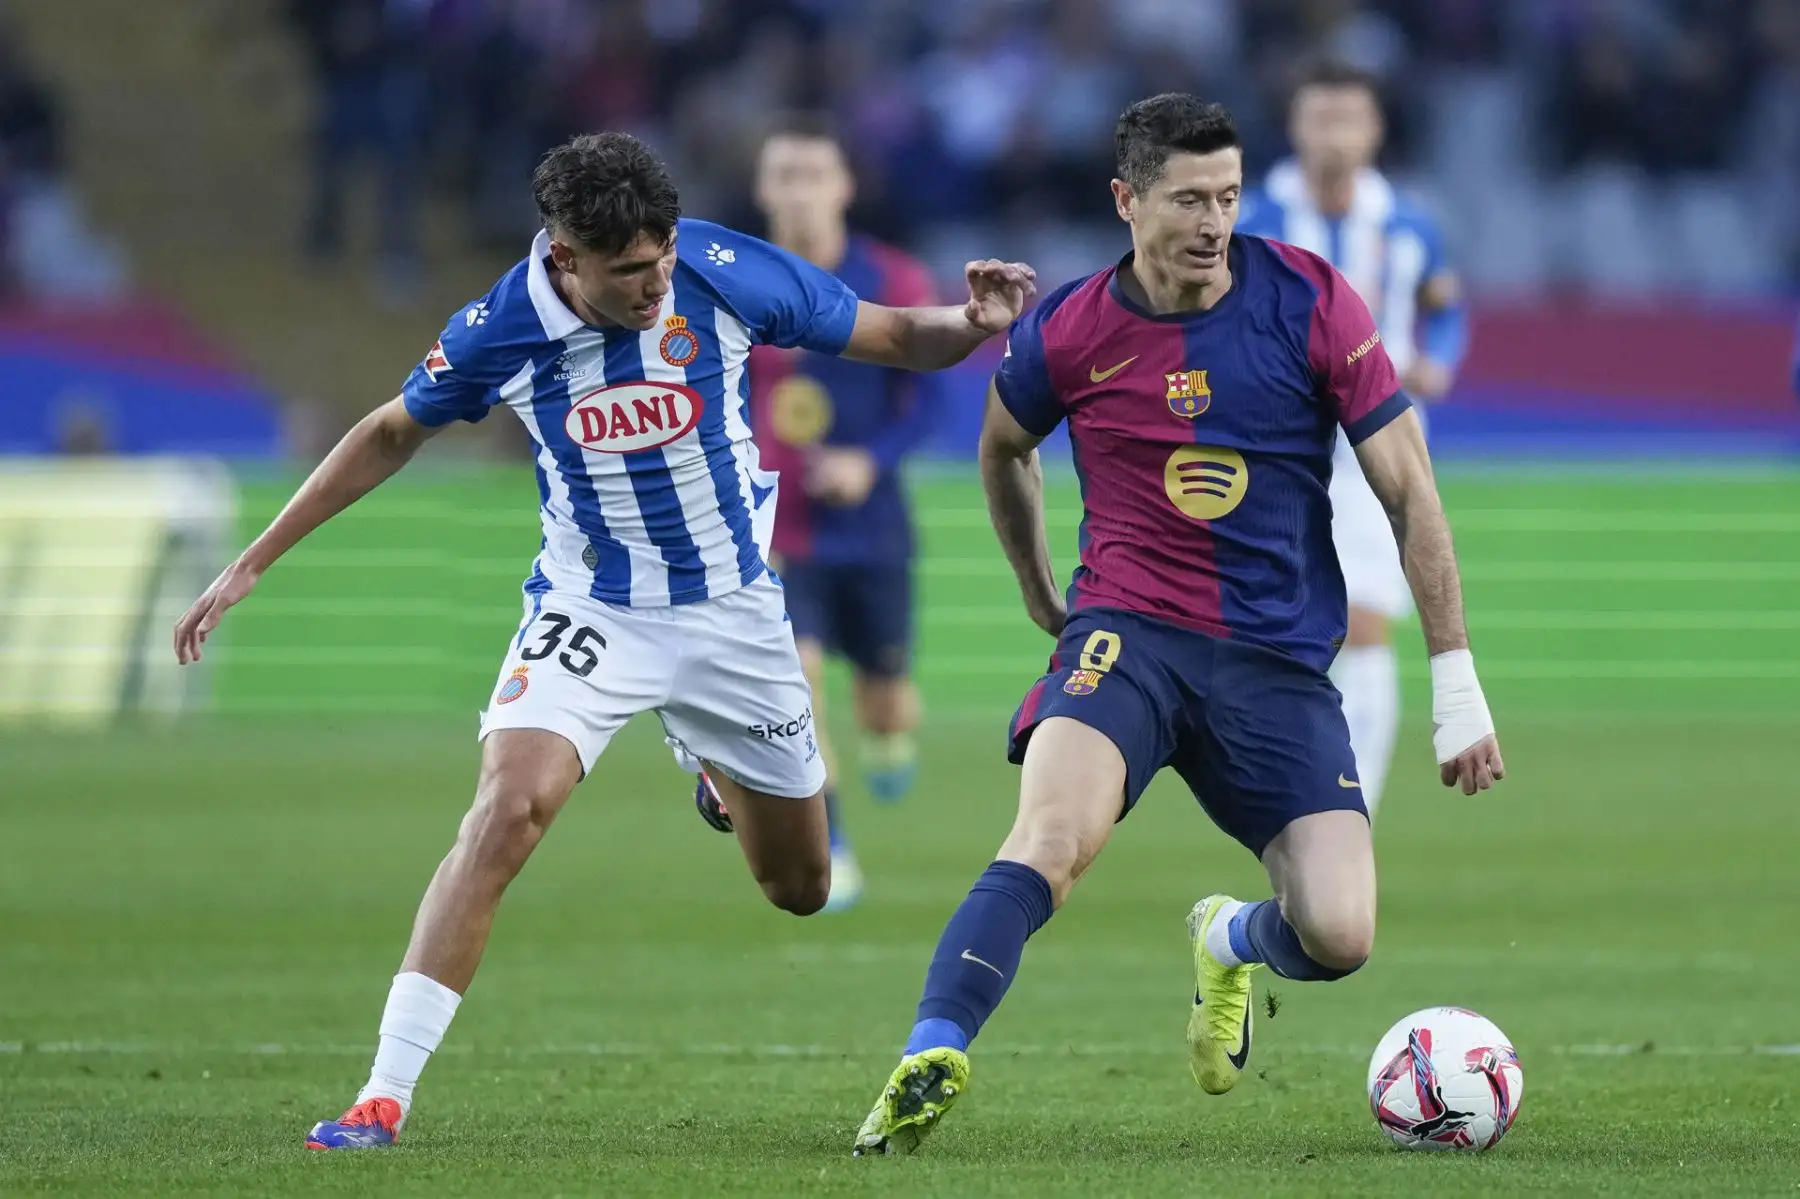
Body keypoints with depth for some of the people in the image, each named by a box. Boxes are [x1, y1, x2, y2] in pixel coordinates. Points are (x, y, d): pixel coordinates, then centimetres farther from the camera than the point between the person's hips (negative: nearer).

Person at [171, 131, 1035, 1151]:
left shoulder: (726, 272, -19)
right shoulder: (496, 333, -17)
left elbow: (895, 340, -6)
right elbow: (392, 434, 2)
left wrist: (974, 322, -29)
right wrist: (250, 566, 4)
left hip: (733, 608, 2)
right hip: (588, 605, -2)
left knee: (801, 887, 13)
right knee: (509, 808, -28)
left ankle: (721, 770, 51)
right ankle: (386, 1095, -26)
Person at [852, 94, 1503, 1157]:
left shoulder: (1311, 303, -5)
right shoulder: (1067, 333, -3)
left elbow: (1409, 491, 0)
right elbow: (1004, 451, 21)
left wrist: (1457, 684, -2)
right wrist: (1049, 605, 23)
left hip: (1282, 659, 1)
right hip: (1129, 633, -1)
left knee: (1339, 938, -12)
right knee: (1053, 834, -32)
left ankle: (1231, 943, 24)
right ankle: (932, 1061, -35)